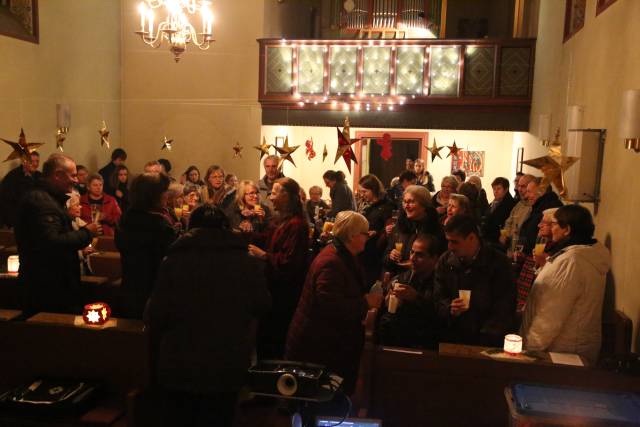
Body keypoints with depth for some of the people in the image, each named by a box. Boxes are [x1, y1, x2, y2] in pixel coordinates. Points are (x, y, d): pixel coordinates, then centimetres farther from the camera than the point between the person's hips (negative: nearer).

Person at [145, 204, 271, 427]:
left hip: (178, 367, -1)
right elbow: (262, 306, 5)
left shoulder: (173, 261, -10)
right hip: (228, 368, 1)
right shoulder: (249, 263, -7)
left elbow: (155, 317, -9)